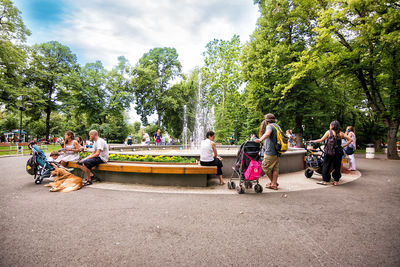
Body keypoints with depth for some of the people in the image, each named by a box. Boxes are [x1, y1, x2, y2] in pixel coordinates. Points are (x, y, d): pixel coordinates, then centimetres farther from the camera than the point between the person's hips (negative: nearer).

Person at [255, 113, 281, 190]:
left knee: (265, 167, 5)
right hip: (277, 152, 9)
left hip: (270, 152, -9)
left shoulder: (269, 126, -11)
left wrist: (260, 139, -50)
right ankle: (274, 184, 14)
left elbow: (268, 133, -34)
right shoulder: (277, 126, 16)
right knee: (275, 168, 10)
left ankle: (272, 182, 17)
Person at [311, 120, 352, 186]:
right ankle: (336, 181, 17)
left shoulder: (329, 132, -3)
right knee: (337, 166, 11)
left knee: (326, 166, 4)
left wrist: (313, 141, 7)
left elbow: (321, 140, -4)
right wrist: (343, 146, 8)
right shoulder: (341, 133, 7)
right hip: (338, 152, 4)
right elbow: (350, 140, 6)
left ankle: (325, 181, 7)